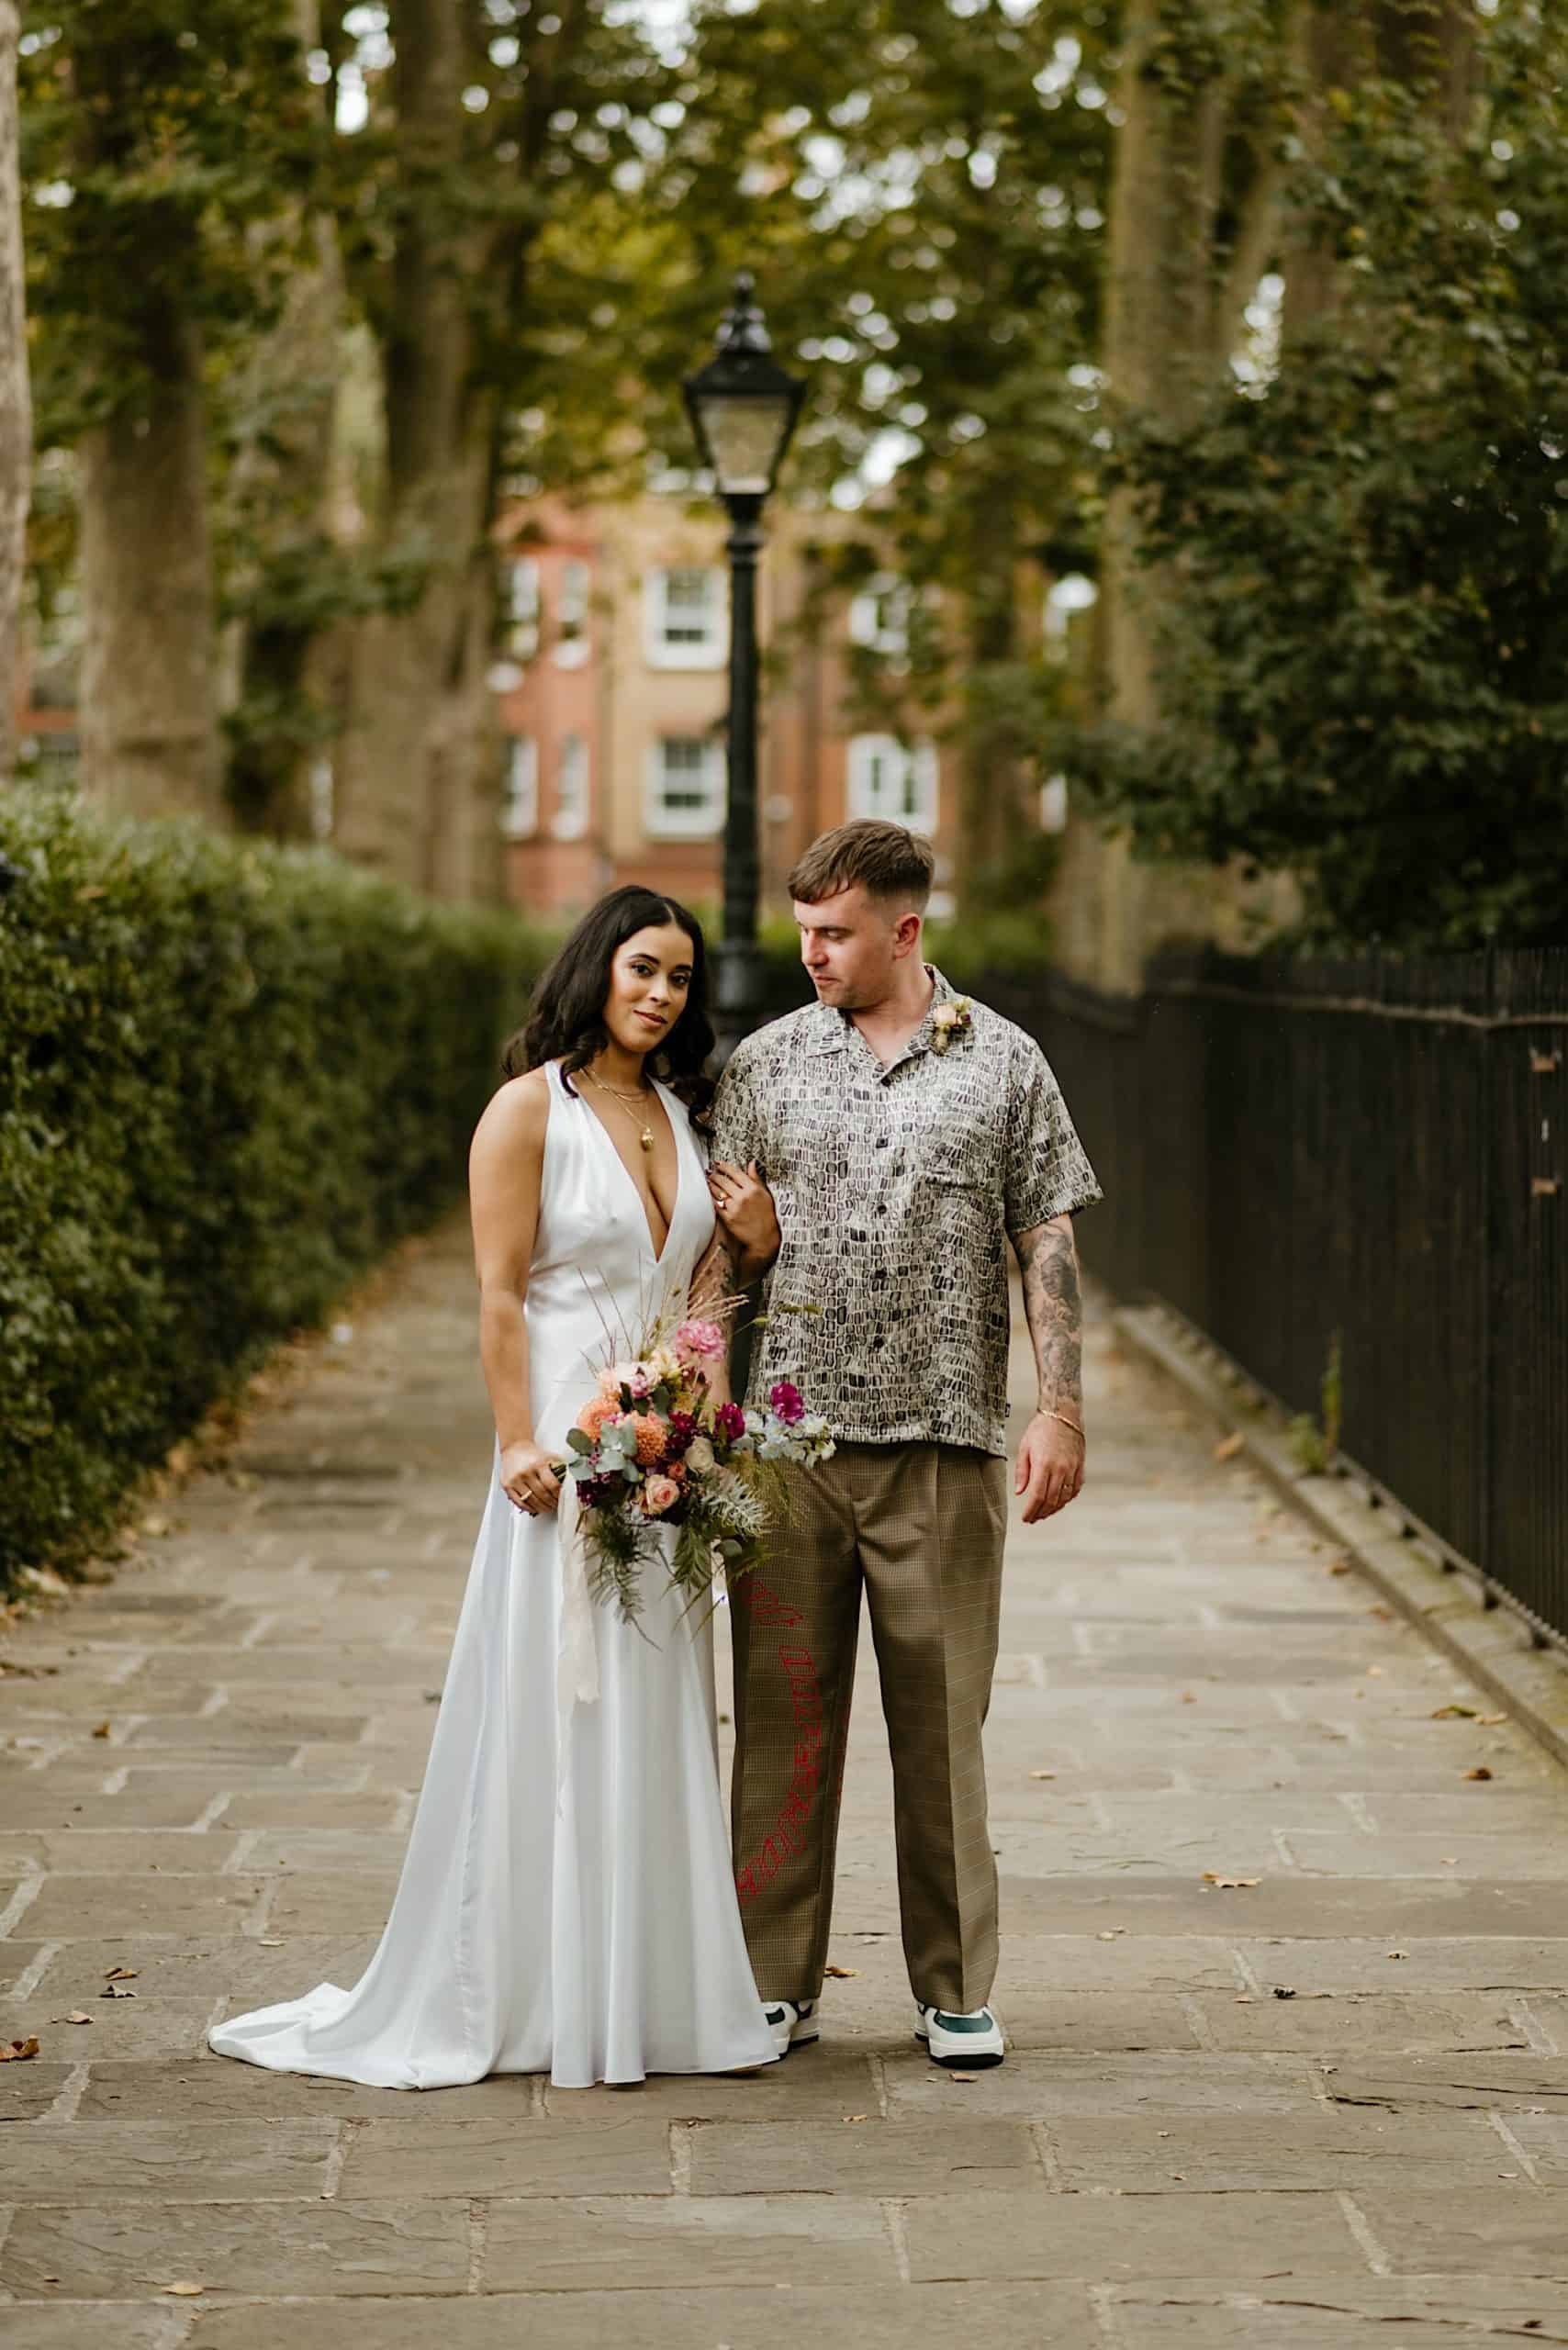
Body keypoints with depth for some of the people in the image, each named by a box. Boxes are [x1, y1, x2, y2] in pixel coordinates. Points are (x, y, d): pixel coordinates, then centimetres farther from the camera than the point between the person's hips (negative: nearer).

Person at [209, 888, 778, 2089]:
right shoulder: (532, 1109, -5)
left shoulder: (683, 1115, 13)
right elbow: (501, 1294, -9)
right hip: (569, 1438, -6)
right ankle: (540, 1999, 6)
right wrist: (521, 1445, -16)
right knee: (556, 1713, -3)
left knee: (657, 1716, 9)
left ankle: (648, 1996, 17)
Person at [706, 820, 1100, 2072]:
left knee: (942, 1717, 4)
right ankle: (775, 1981, 13)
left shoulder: (1004, 1065, 5)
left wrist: (1061, 1409, -3)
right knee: (782, 1711, 4)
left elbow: (1048, 1244, 4)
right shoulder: (768, 1062, 9)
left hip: (943, 1439, -1)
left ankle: (956, 1987, 14)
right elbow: (722, 1244, 14)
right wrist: (755, 1239, -9)